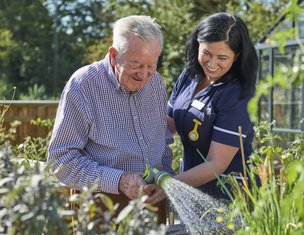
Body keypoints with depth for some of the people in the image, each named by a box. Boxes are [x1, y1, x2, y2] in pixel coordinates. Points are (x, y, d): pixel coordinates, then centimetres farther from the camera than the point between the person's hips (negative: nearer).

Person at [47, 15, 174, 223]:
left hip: (153, 200, 5)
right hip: (103, 205, -5)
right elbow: (61, 158, -17)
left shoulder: (156, 82, 1)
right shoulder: (83, 86, -16)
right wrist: (118, 180, -26)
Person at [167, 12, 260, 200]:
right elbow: (168, 125, 9)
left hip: (229, 196, -6)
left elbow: (216, 164, -24)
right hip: (193, 186, 6)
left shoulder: (237, 97, -22)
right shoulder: (189, 75, -2)